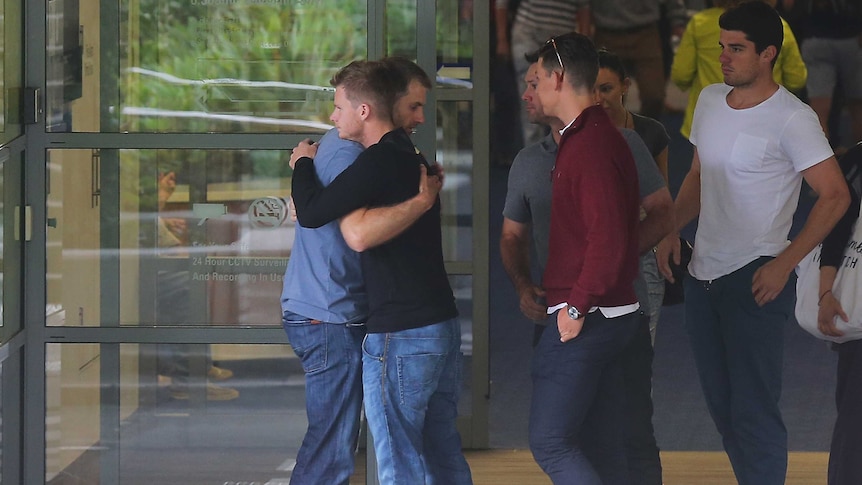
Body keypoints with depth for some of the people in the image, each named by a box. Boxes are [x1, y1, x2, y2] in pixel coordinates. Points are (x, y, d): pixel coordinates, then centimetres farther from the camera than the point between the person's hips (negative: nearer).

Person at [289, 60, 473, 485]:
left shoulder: (378, 162, -15)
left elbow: (309, 214, -13)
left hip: (400, 336, -9)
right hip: (443, 324, 9)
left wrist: (302, 165, 4)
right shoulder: (413, 158, 15)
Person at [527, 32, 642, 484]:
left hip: (584, 317, -10)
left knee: (550, 443, -7)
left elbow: (607, 235, -25)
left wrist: (577, 305, -19)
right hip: (613, 312, 10)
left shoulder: (590, 146, -17)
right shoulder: (603, 137, 16)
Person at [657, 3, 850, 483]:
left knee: (753, 409, -8)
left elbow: (836, 196, -15)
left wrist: (783, 264, -18)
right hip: (703, 273, 8)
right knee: (721, 403, 15)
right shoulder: (711, 100, 9)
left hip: (754, 279, -8)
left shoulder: (792, 119, -14)